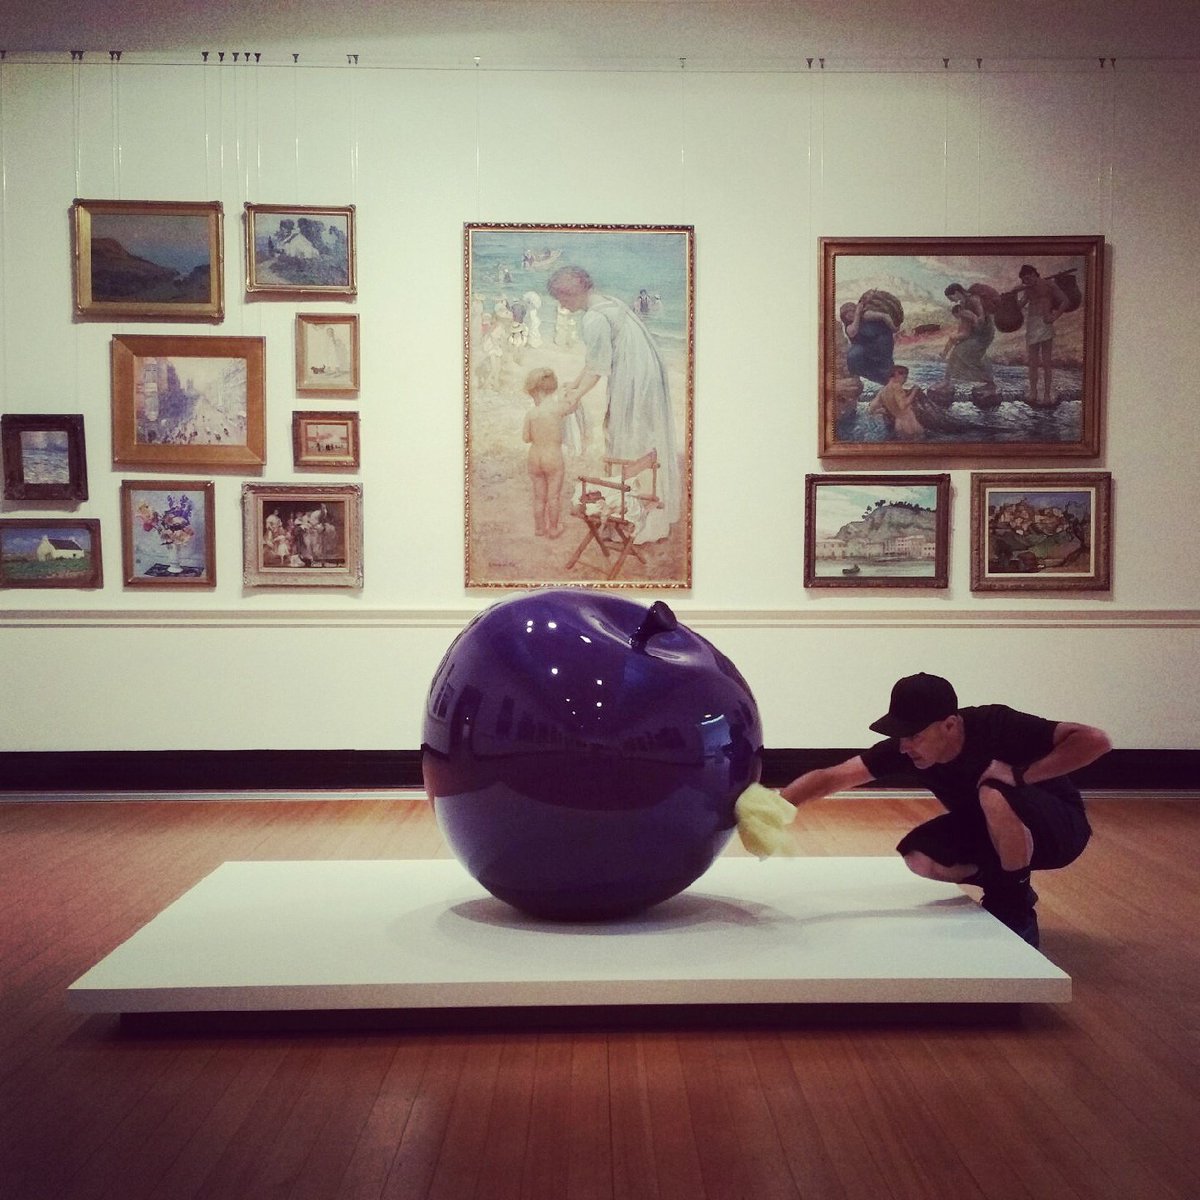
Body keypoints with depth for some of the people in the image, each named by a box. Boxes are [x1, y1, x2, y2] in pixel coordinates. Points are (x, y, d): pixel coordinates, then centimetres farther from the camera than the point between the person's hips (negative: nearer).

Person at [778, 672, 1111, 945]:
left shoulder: (995, 726, -31)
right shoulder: (904, 748, -19)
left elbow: (1096, 740, -35)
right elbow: (830, 778, -23)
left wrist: (1021, 775, -38)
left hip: (1057, 826, -5)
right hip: (992, 832, 5)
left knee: (993, 793, -35)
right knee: (918, 857, -19)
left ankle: (1017, 911, -13)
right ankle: (1003, 889, 7)